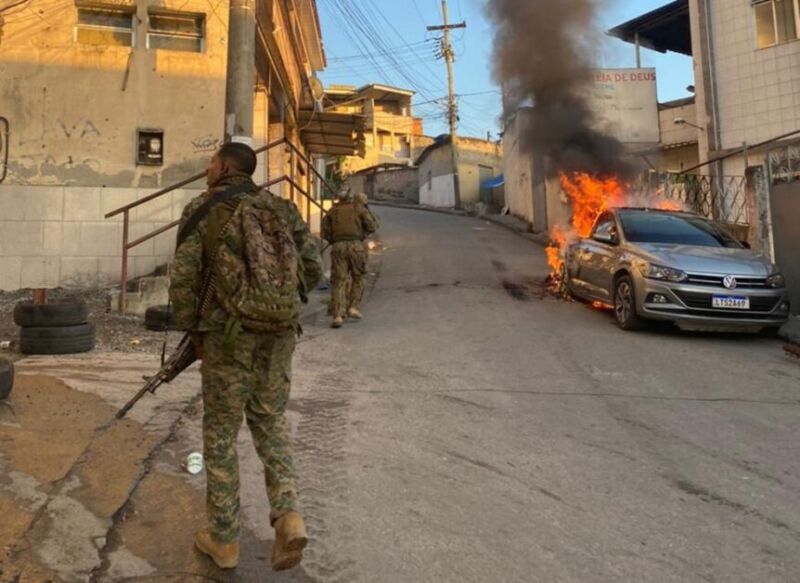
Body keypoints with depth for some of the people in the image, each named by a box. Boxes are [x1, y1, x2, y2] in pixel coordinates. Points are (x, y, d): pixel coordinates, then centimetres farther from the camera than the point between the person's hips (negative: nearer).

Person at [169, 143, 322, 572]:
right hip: (280, 331, 4)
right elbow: (313, 269, 8)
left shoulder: (201, 210, -1)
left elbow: (183, 280, -6)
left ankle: (223, 539, 22)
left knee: (220, 432, 11)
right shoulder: (282, 208, 11)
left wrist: (193, 333, 9)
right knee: (269, 420, 18)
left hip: (229, 335, -3)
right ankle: (287, 516, 0)